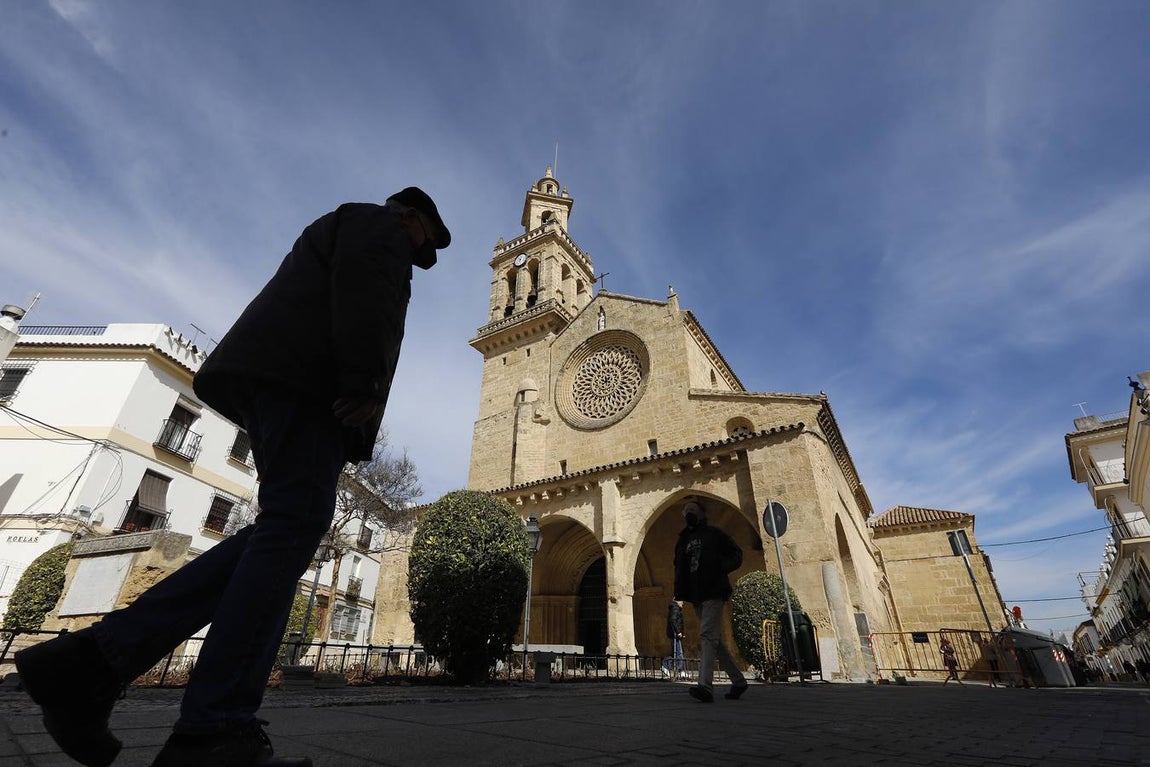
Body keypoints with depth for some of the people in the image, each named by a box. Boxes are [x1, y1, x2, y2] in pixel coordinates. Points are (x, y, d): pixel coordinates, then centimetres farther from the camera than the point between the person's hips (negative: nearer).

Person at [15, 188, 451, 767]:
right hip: (303, 377, -10)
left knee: (279, 534, 1)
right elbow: (362, 291, -11)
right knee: (294, 527, -17)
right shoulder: (378, 222, 12)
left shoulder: (337, 232, 40)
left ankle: (98, 656, -3)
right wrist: (366, 385, -20)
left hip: (278, 383, 10)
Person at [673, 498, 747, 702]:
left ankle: (705, 685, -27)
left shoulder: (714, 534, 3)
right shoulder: (683, 540, 19)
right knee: (715, 639, 11)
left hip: (713, 593, -7)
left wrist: (721, 569, -15)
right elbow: (679, 568, 21)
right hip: (696, 596, 7)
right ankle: (738, 680, 24)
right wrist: (679, 591, 5)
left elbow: (736, 554, 1)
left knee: (707, 636, -19)